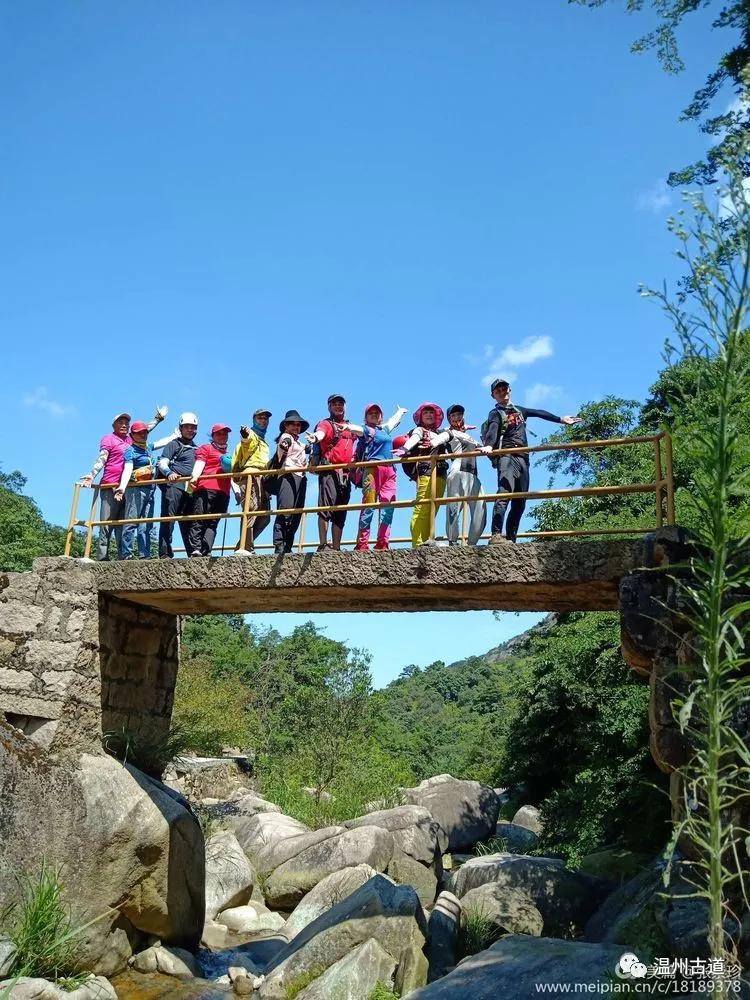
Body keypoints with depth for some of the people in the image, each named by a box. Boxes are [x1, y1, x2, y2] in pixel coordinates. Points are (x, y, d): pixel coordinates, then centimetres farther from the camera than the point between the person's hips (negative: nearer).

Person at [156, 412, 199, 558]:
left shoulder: (197, 449, 28)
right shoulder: (174, 444, 11)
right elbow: (162, 463, -1)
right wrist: (169, 473, -21)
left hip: (190, 488, 5)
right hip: (173, 485, -5)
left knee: (187, 522, 6)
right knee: (168, 519, -11)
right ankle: (165, 553, -15)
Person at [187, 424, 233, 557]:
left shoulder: (228, 455, 34)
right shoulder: (206, 448, 16)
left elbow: (231, 475, 37)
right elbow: (199, 464, 0)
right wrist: (194, 477, -21)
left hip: (223, 492, 6)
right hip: (205, 488, -5)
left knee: (212, 523, -5)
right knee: (199, 521, -13)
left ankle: (206, 551, -13)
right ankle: (195, 550, -21)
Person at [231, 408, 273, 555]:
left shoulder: (263, 443, 34)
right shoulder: (251, 436, 5)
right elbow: (246, 440, -22)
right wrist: (245, 434, -43)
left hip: (261, 479, 9)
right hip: (251, 475, -9)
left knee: (264, 516, 4)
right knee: (251, 510, -22)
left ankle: (241, 547, 6)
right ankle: (245, 548, -29)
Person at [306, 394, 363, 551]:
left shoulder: (351, 426, 25)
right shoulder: (326, 423, 6)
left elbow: (363, 431, 5)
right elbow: (320, 433, -17)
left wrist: (349, 427, -15)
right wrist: (315, 437, -42)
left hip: (346, 474, 6)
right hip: (329, 471, -6)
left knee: (340, 513, 6)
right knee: (326, 507, -17)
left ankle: (336, 548, 8)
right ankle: (323, 546, -19)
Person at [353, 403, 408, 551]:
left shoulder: (385, 429, 26)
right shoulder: (367, 430, 7)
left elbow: (393, 420, 45)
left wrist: (401, 411, 63)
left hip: (389, 471, 6)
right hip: (373, 468, -6)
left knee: (388, 506, -3)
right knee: (369, 505, -12)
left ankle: (382, 543, -3)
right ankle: (362, 544, -15)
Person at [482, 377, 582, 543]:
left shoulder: (519, 410, 26)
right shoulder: (495, 413, 4)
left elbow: (540, 413, 37)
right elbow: (492, 431, -16)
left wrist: (561, 420, 40)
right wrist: (488, 446, -36)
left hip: (523, 459, 7)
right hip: (507, 457, -7)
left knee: (519, 503, 1)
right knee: (504, 493, -26)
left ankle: (511, 539, 1)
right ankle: (496, 535, -36)